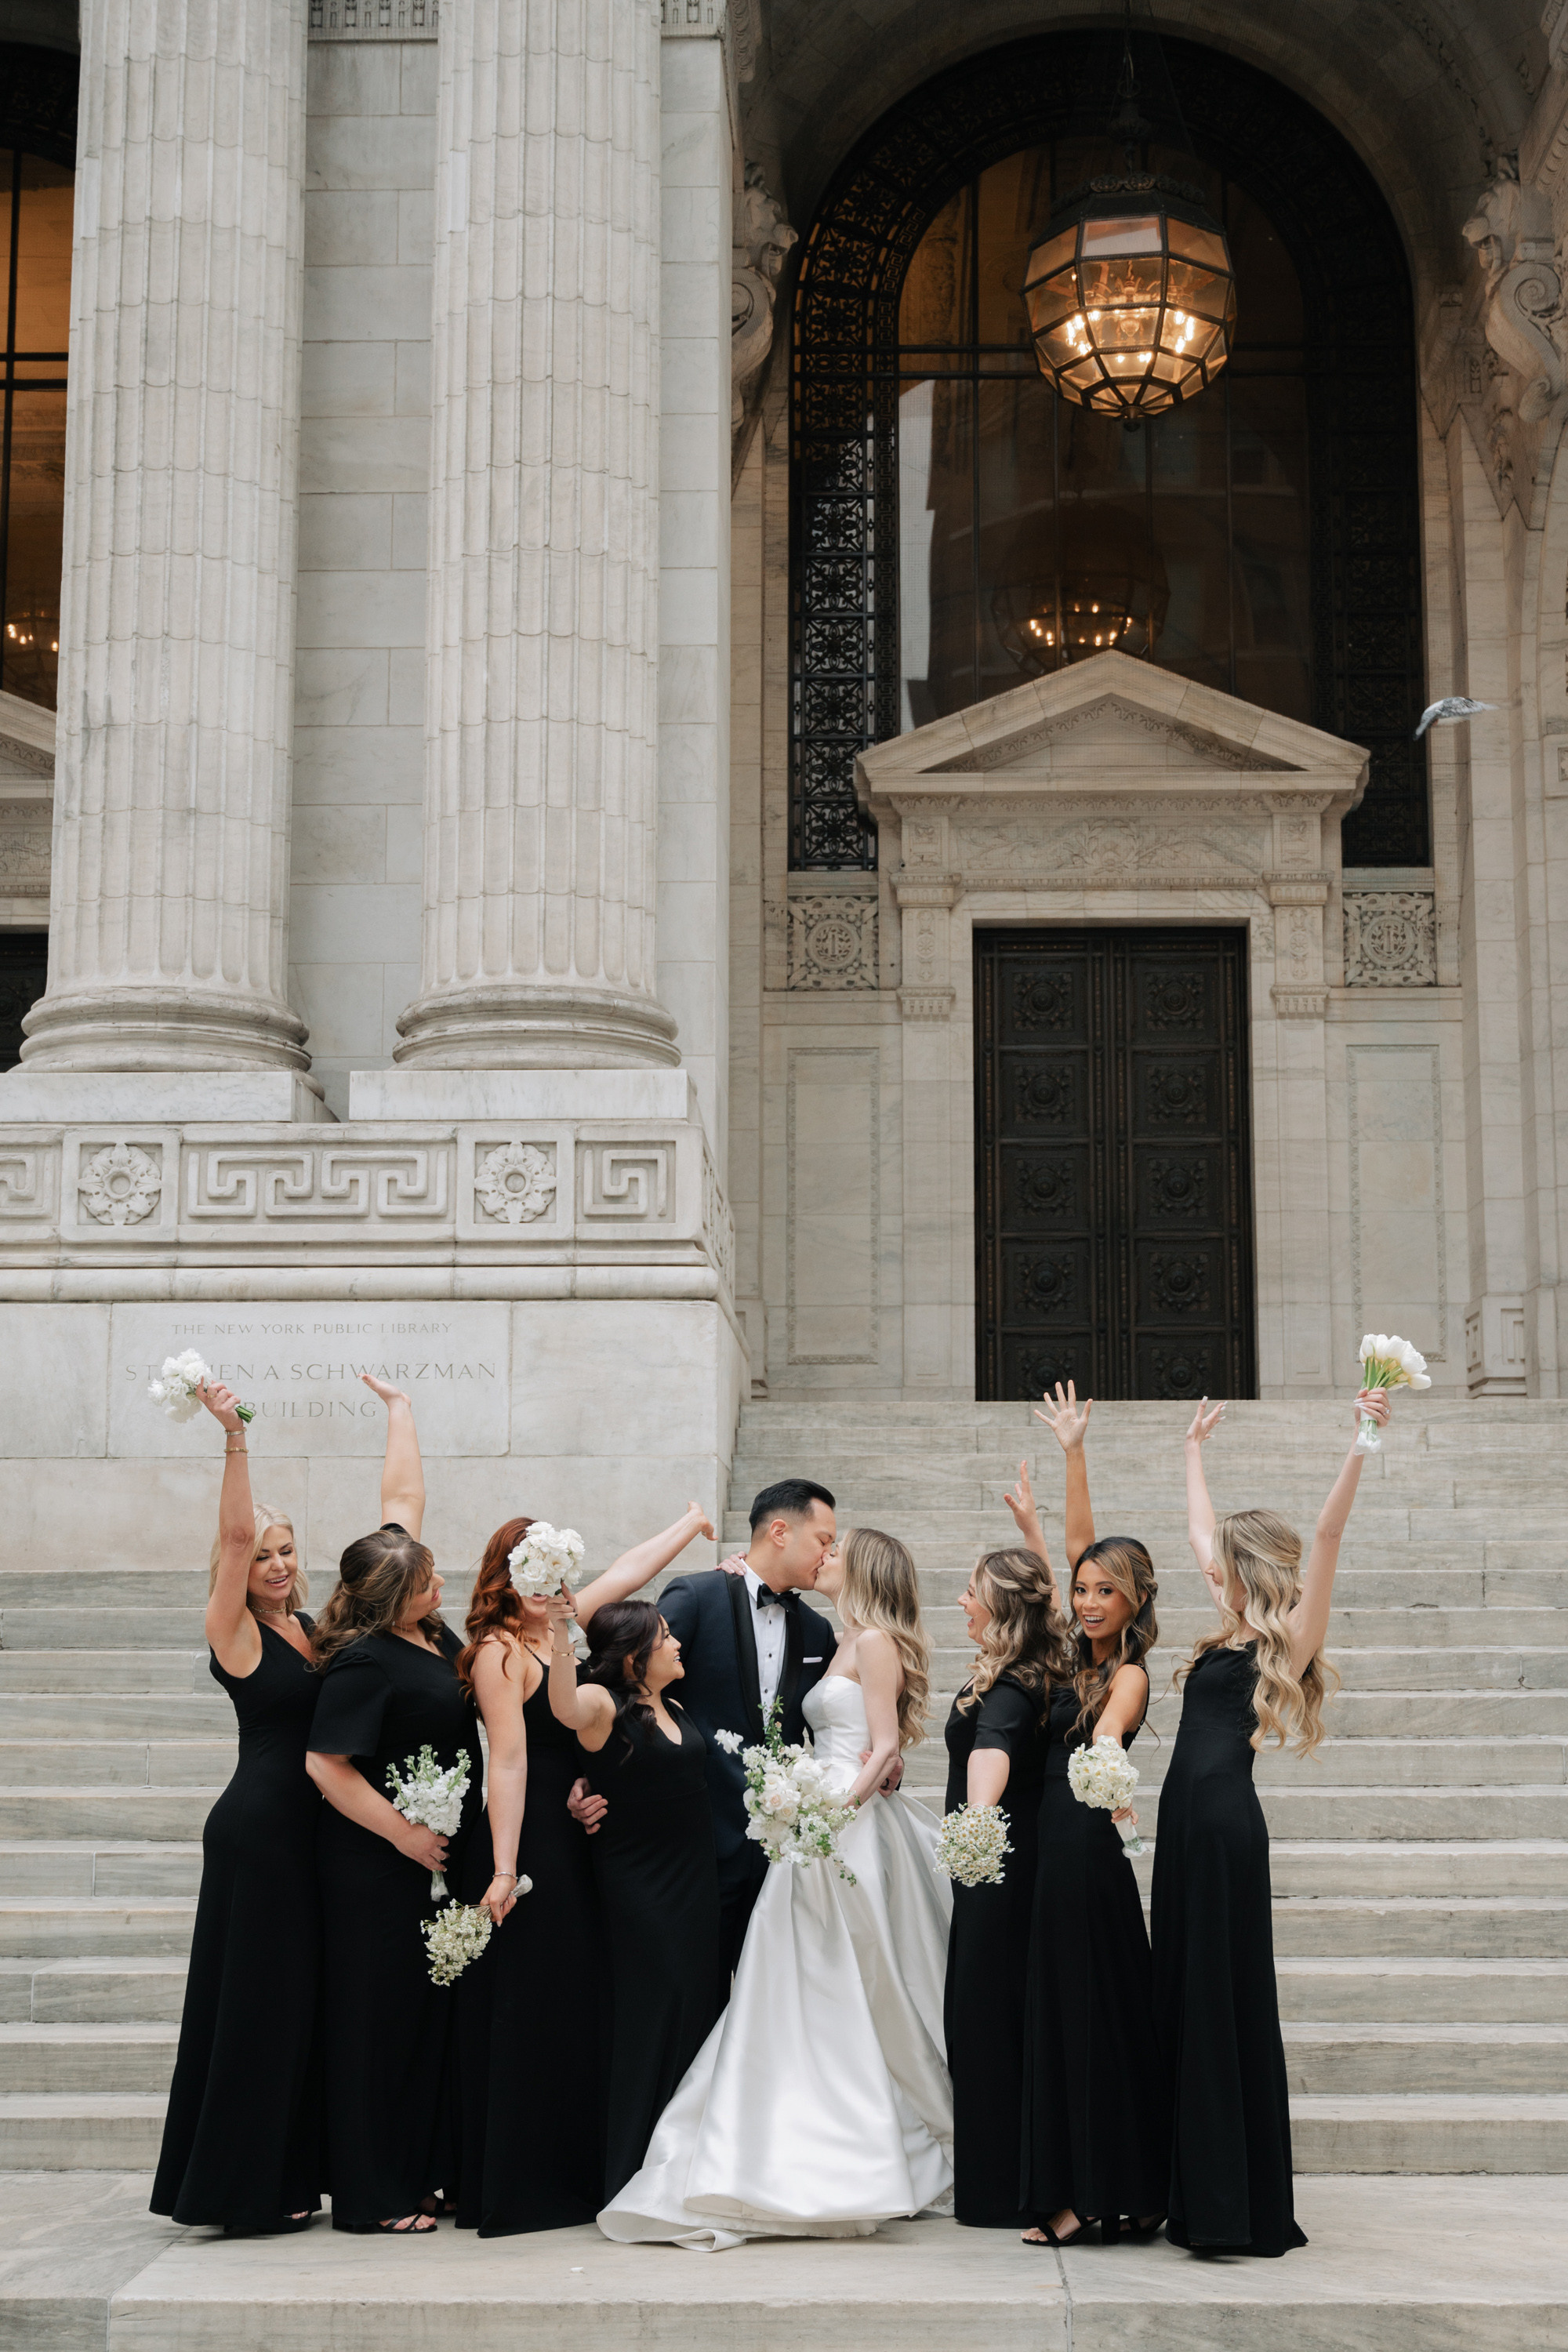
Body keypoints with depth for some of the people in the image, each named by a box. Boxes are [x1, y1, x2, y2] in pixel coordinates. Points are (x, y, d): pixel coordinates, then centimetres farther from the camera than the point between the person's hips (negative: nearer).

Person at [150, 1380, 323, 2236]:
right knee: (253, 1996, -3)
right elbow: (235, 1531, -20)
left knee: (300, 1998, 10)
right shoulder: (235, 1631, -8)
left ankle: (282, 2181, 18)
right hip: (256, 1828, -7)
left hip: (310, 1829, 7)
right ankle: (236, 2189, 5)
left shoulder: (310, 1632, 13)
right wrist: (233, 1435, -26)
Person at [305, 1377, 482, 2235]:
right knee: (381, 2012, -3)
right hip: (377, 1865, -9)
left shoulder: (422, 1626, 3)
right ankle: (373, 2195, 3)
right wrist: (403, 1834, -18)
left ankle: (424, 2171, 19)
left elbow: (403, 1495, 12)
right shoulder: (365, 1663, -20)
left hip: (438, 1852, 9)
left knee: (433, 2006, 12)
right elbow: (327, 1765, -21)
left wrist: (399, 1407, 20)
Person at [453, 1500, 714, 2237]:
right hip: (526, 1845, -8)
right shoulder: (499, 1649, -10)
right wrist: (503, 1869, -20)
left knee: (579, 2008, 9)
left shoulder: (560, 1629, 12)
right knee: (521, 2016, -4)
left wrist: (691, 1524, 36)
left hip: (572, 1846, 8)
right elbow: (507, 1762, -17)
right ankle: (512, 2195, 1)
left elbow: (628, 1569, 26)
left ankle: (572, 2181, 16)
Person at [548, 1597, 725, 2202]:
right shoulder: (604, 1705, -11)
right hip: (637, 1886, -7)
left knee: (699, 2009, 8)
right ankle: (633, 2178, 4)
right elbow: (565, 1708, -34)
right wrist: (559, 1631, -50)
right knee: (647, 2018, -5)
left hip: (695, 1881, 8)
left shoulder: (675, 1707, 12)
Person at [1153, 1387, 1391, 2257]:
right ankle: (1202, 2199, 18)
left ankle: (1244, 2212, -1)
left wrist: (1362, 1444, -24)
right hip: (1188, 1821, 8)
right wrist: (1195, 1451, 39)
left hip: (1227, 1825, -8)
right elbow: (1203, 1532, 30)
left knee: (1230, 2004, -6)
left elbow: (1326, 1535, -15)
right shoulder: (1234, 1632, 17)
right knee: (1185, 2003, 10)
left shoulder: (1290, 1637, -4)